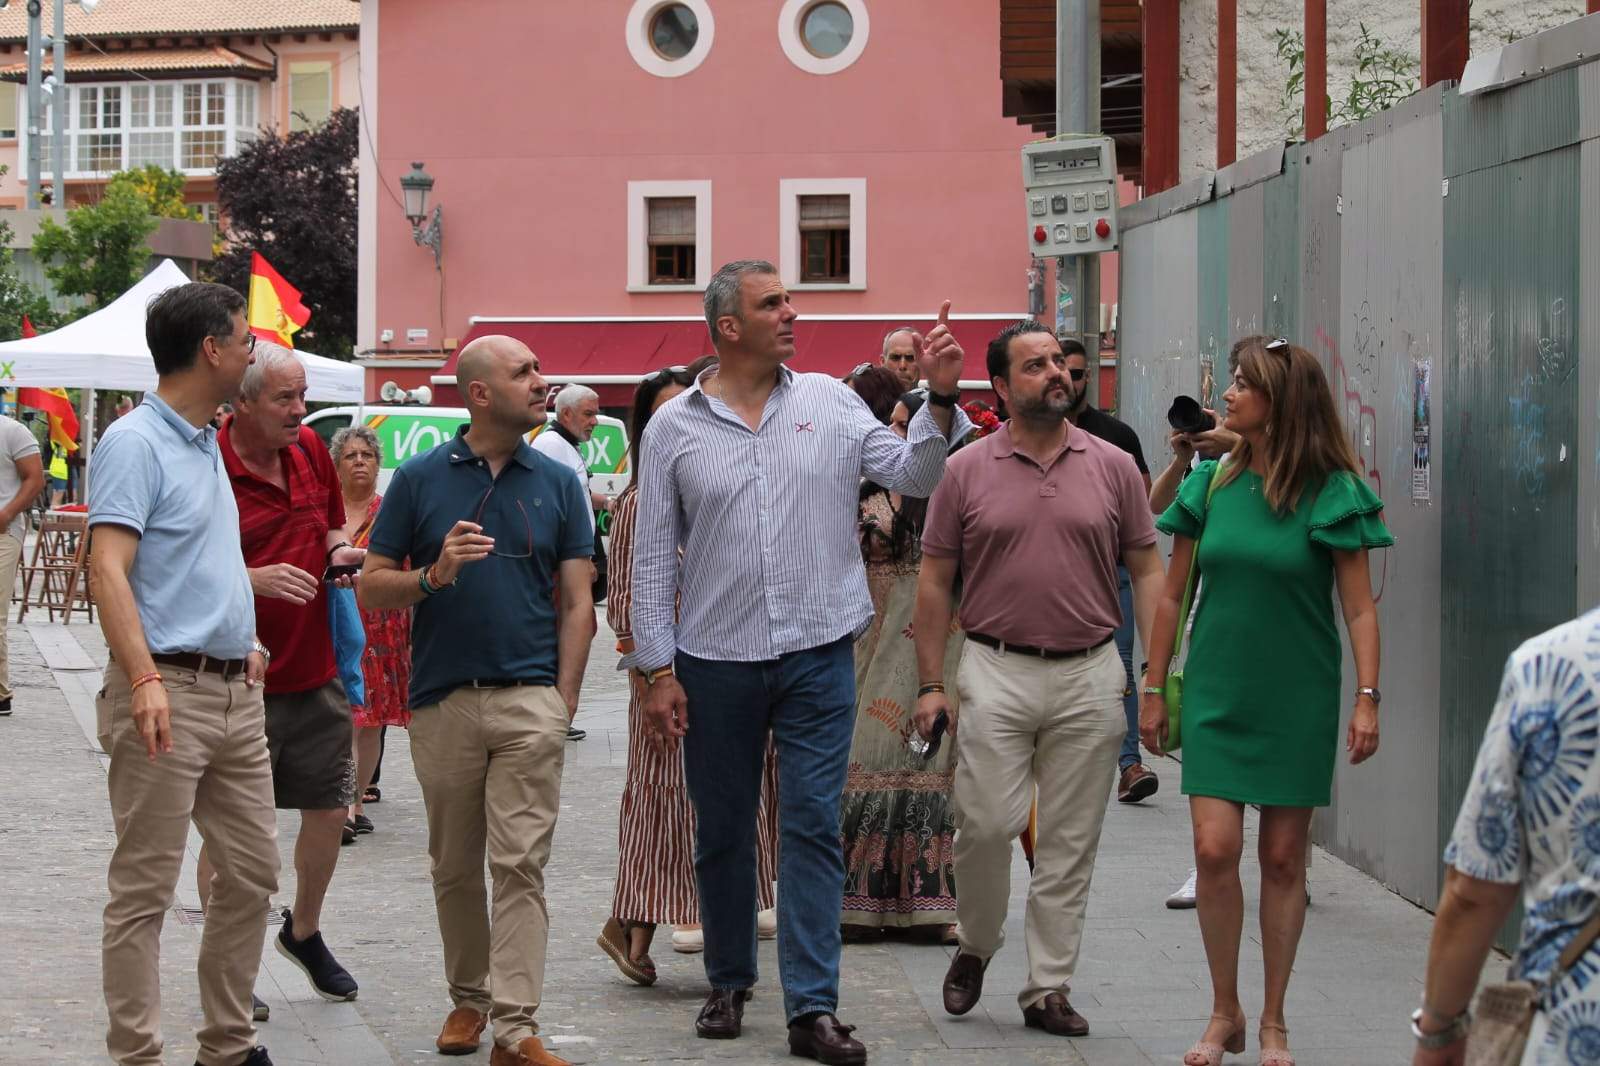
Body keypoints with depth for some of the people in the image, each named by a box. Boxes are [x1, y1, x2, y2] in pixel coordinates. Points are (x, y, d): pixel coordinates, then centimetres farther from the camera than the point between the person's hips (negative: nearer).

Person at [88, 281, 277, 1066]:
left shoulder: (206, 443, 16)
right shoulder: (134, 443, -12)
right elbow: (107, 568, -22)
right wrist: (144, 679, -32)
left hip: (236, 691, 9)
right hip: (169, 693, -9)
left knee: (252, 872, 13)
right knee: (144, 889, -3)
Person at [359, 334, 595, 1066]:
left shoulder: (558, 484, 6)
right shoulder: (420, 479, 3)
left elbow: (576, 602, 6)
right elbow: (371, 589, 4)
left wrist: (564, 701, -3)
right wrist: (434, 575, -15)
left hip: (530, 701, 0)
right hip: (443, 700, 0)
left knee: (521, 863, -6)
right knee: (454, 867, 11)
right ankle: (468, 997, 27)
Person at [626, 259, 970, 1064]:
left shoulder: (830, 402, 4)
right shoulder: (674, 428, 1)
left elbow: (912, 476, 1)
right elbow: (653, 558, 3)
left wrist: (939, 399, -14)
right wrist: (656, 669, -1)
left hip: (818, 655, 0)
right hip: (716, 663, 0)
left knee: (813, 828, -3)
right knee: (721, 831, 11)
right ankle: (730, 983, 28)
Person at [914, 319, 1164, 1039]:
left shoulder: (1113, 466, 6)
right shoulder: (967, 471, 3)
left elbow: (1146, 571, 8)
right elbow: (935, 582, 6)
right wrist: (931, 684, 0)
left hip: (1089, 675, 1)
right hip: (996, 669, -1)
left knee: (1069, 843, 4)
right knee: (986, 823, -7)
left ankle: (1049, 989, 12)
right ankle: (974, 946, 20)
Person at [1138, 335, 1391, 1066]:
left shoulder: (1331, 493, -6)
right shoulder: (1212, 483, 3)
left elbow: (1359, 609, -5)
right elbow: (1172, 594, 9)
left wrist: (1367, 698, -14)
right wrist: (1153, 689, 8)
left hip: (1296, 699, -2)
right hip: (1217, 694, 2)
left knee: (1283, 858, 4)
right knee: (1214, 848, -8)